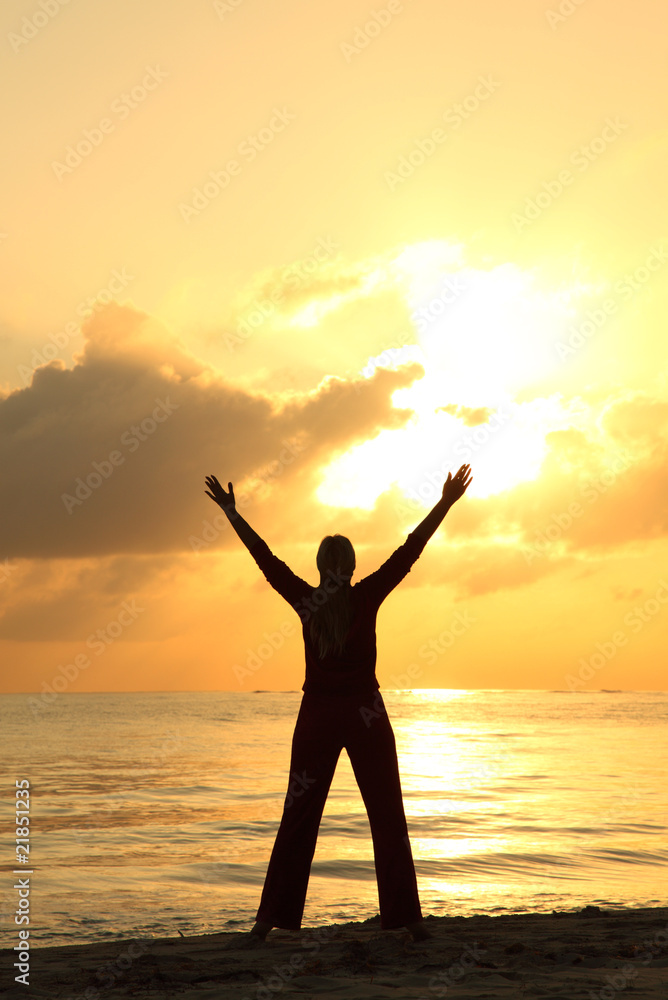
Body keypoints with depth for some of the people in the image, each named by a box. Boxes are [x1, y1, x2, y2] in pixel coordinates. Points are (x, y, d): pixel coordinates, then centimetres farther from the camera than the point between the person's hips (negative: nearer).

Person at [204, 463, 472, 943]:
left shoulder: (305, 600, -1)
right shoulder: (368, 597, -6)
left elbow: (266, 559, 6)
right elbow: (409, 552, -4)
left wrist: (232, 514, 15)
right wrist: (445, 504, -1)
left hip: (317, 717, 2)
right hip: (366, 716, -2)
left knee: (298, 819, 8)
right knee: (388, 819, 3)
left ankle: (273, 917, 7)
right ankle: (407, 917, 2)